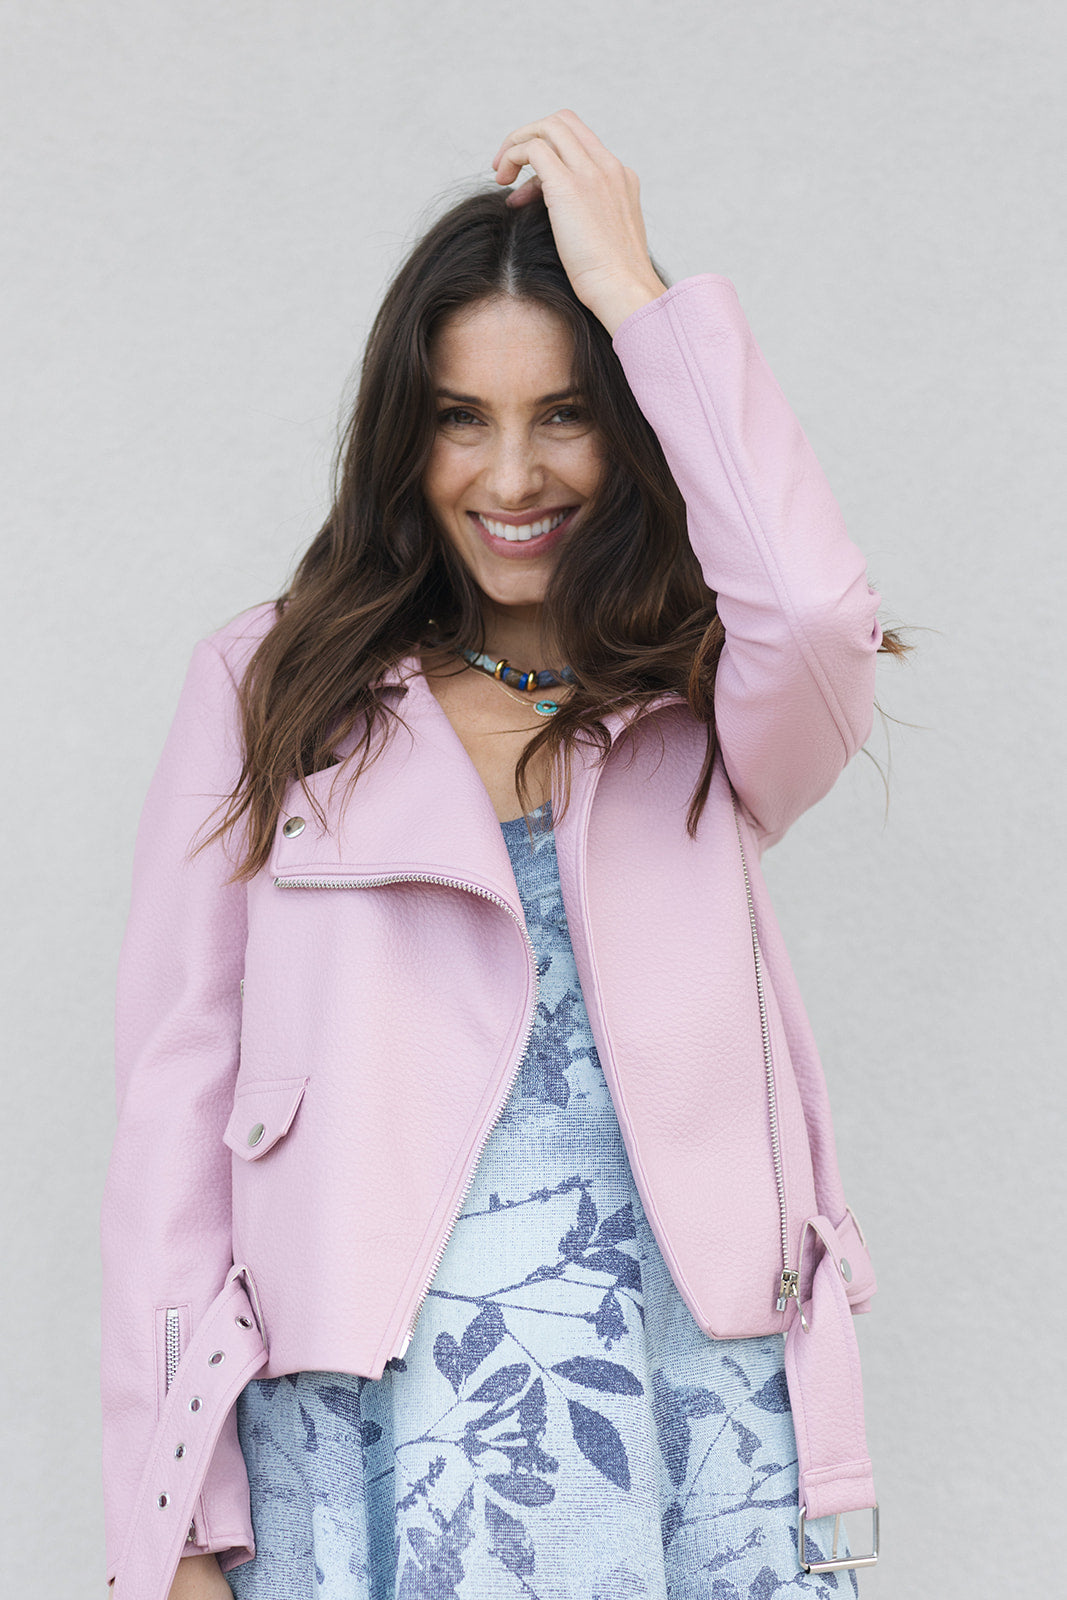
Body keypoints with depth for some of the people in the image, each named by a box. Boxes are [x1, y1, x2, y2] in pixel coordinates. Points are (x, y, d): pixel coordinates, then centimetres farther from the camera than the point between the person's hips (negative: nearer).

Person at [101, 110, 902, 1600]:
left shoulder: (709, 720, 12)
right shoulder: (274, 690, 10)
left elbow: (815, 610, -15)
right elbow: (176, 1093, 4)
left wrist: (631, 286, -4)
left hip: (693, 1354, 1)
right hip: (367, 1398, -1)